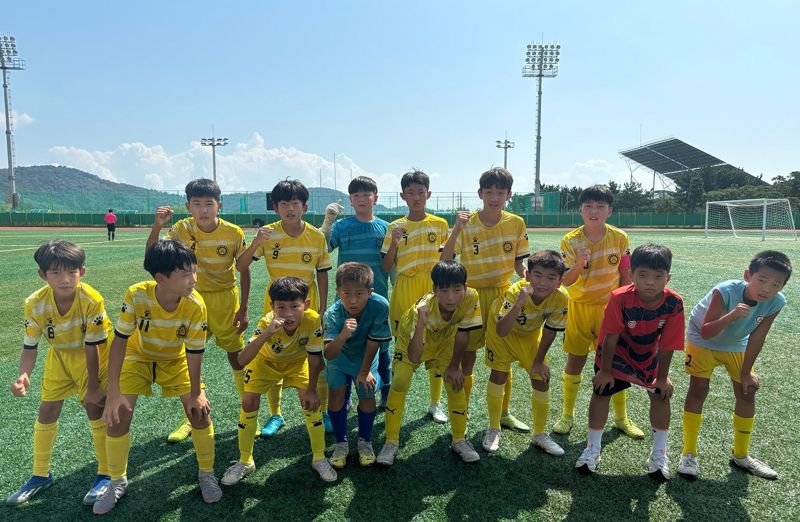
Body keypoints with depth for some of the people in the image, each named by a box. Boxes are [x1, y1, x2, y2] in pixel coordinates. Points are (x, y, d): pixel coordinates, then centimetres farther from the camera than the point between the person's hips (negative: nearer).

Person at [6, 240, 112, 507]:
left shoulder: (92, 300, -33)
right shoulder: (34, 304, -24)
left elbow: (92, 346, -25)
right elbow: (29, 347, -15)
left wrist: (93, 386, -17)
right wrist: (23, 375, -35)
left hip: (93, 356, -4)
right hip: (60, 356, 4)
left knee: (95, 407, -8)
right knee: (47, 411, 9)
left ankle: (106, 474, 8)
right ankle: (40, 475, 30)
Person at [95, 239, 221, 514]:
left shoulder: (195, 305, -31)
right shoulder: (136, 295, -33)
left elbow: (194, 352, -21)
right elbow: (120, 341, -24)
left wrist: (195, 393, -16)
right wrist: (113, 392, -26)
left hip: (175, 360, 0)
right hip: (138, 357, 0)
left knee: (200, 411, -10)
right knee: (117, 415, -9)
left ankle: (206, 473, 15)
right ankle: (117, 481, 18)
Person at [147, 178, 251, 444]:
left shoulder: (234, 233, -15)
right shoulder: (182, 229, -12)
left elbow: (244, 270, -6)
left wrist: (243, 308, -6)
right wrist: (157, 226, -35)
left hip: (225, 298, -2)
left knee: (236, 354, 5)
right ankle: (191, 417, 25)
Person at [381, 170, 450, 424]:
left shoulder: (440, 225, 4)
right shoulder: (394, 227, 3)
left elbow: (448, 261, 10)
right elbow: (386, 267, 1)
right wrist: (394, 241, -13)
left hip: (433, 290, 1)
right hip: (404, 292, 0)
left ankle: (435, 403, 22)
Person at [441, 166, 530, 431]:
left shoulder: (516, 224, -2)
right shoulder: (467, 224, -10)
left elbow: (519, 263, 6)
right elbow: (445, 261, -17)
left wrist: (528, 276, -15)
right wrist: (456, 230, -28)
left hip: (503, 295, 3)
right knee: (467, 357, 5)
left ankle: (504, 413, 33)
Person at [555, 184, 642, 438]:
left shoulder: (619, 238, -6)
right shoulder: (570, 241, -11)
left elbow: (626, 276, 3)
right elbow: (566, 281, -15)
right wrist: (579, 264, -33)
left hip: (610, 308, 1)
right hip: (580, 309, -1)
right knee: (575, 361, 6)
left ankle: (621, 417, 28)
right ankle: (567, 414, 24)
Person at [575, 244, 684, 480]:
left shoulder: (674, 303, -28)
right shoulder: (620, 298, -35)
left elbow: (667, 344, -17)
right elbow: (610, 338, -24)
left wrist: (662, 377, -8)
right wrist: (605, 371, -14)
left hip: (649, 354, 2)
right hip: (616, 353, -2)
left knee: (661, 395, 1)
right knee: (601, 393, 0)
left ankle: (659, 454, 21)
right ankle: (593, 449, 17)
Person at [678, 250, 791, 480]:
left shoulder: (776, 302, -24)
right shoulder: (725, 291, -37)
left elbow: (757, 338, -12)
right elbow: (705, 332, -36)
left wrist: (746, 372, -6)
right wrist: (731, 316, -53)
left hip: (736, 344, 5)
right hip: (703, 339, -5)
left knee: (747, 393, 6)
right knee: (698, 391, -9)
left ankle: (740, 455, 26)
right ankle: (689, 454, 4)